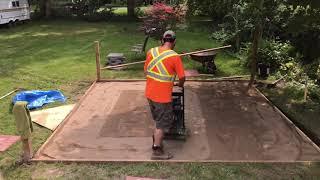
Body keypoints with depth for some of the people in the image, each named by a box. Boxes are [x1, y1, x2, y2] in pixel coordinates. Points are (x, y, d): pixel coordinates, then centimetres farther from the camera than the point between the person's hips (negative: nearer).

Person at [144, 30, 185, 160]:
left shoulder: (151, 52, 0)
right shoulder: (175, 57, -16)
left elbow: (146, 71, 10)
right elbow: (182, 77, -11)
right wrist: (180, 84, 11)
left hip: (150, 93, 6)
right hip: (163, 96, -6)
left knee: (159, 119, 26)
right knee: (163, 123, 8)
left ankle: (156, 139, 41)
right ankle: (156, 151, 17)